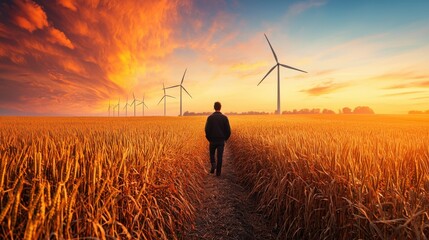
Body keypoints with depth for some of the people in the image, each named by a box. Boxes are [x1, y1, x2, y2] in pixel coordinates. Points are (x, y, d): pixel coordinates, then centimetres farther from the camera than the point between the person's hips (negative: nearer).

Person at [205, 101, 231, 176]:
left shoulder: (210, 117, -6)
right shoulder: (224, 117, -3)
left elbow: (207, 129, -9)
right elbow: (228, 130, -3)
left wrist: (209, 138, 6)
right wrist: (225, 138, 13)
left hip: (213, 140, 0)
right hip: (221, 140, 1)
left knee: (212, 154, 21)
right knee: (219, 156, 8)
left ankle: (213, 164, -2)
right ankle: (218, 172, 11)